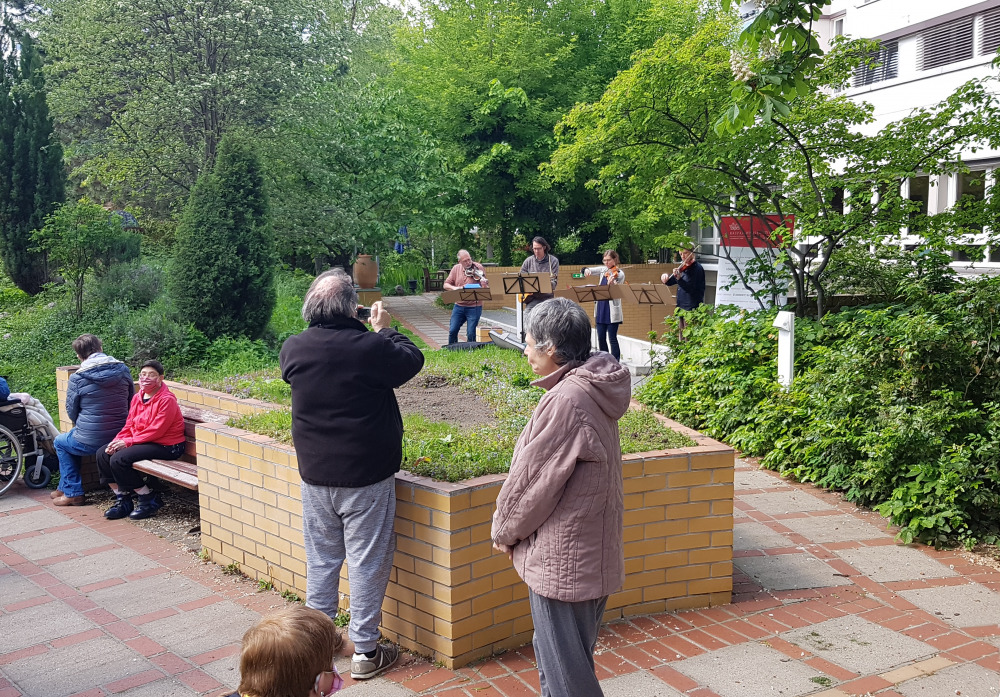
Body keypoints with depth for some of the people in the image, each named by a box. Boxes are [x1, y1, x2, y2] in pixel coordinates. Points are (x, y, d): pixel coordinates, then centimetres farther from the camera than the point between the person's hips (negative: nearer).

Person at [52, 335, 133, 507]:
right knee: (72, 438, 35)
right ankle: (65, 488, 44)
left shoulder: (77, 378, -12)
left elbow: (72, 412, 0)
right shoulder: (122, 370, -2)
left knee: (60, 442, 29)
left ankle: (73, 493, 25)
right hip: (120, 437, 5)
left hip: (91, 441, -5)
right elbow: (131, 401, 8)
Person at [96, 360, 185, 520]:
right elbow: (129, 425, 12)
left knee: (118, 459, -23)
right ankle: (123, 500, 5)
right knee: (102, 453, -2)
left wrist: (128, 442, -19)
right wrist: (117, 441, -7)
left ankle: (150, 500, -9)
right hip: (140, 442, 9)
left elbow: (156, 431, -20)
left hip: (165, 446, -9)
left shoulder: (167, 400, -16)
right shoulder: (138, 397, 11)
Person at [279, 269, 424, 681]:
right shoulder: (372, 348, -20)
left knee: (321, 560, 18)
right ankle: (365, 651, 16)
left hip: (315, 476, 5)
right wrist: (385, 330, 13)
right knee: (368, 562, 7)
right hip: (367, 478, -4)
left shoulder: (293, 349, -6)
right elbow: (413, 359, -2)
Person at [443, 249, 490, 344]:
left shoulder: (478, 268, -7)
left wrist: (484, 285, -30)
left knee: (471, 334, -4)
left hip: (474, 307, -3)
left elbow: (486, 288, -6)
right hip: (459, 306, 3)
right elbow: (446, 285, 6)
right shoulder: (456, 268, 3)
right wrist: (454, 288, -15)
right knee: (452, 331, 3)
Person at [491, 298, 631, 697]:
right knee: (562, 655, 24)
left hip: (562, 560, -10)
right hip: (592, 553, 10)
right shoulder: (593, 390, 5)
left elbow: (533, 480, -19)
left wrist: (503, 531, -1)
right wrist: (512, 528, 12)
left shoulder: (567, 400, -25)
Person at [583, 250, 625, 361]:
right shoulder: (603, 270, 10)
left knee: (612, 338, -4)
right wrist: (587, 270, -13)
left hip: (612, 310, -6)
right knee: (601, 338, 10)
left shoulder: (619, 274, -8)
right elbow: (588, 271, 11)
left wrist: (611, 284, -37)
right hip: (601, 308, 6)